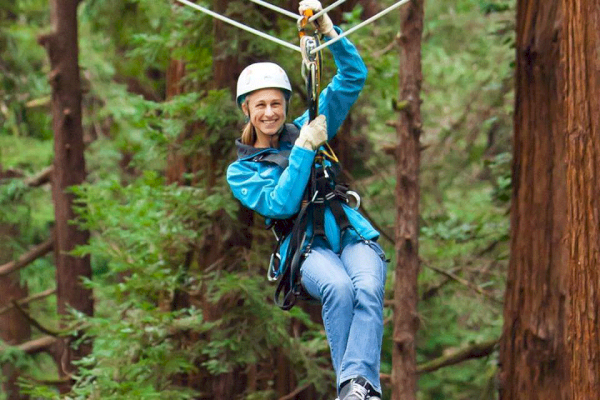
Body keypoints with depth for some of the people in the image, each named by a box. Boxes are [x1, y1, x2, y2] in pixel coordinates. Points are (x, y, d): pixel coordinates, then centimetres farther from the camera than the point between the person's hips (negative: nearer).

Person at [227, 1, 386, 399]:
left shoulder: (307, 128, 19)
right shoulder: (241, 171, 12)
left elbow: (354, 75, 14)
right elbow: (281, 204, -6)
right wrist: (304, 149, -9)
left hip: (353, 235, 2)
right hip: (308, 247, -2)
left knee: (367, 290, -33)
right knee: (338, 288, -37)